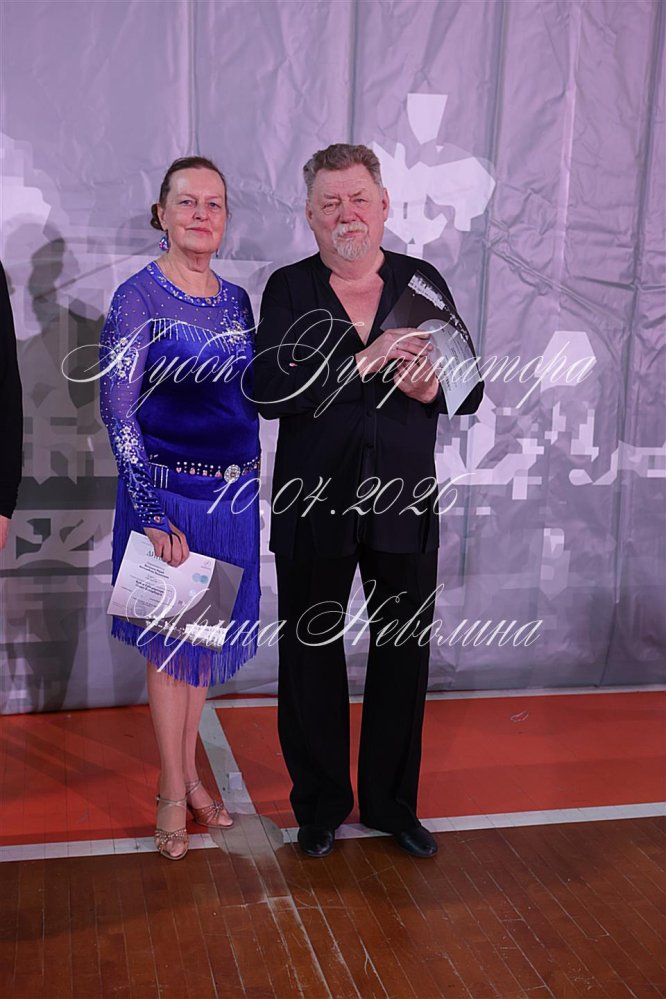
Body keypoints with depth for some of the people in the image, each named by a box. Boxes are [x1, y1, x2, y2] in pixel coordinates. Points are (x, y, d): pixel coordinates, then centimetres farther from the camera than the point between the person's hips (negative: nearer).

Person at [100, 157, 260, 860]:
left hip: (234, 494, 5)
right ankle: (172, 794, 22)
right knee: (170, 642, 5)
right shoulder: (138, 298, -9)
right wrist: (151, 512, -18)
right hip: (168, 491, -5)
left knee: (206, 637, 15)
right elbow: (117, 412, -13)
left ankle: (189, 775, 32)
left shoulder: (236, 299, 8)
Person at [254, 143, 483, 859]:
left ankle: (393, 803, 31)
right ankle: (319, 804, 30)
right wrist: (364, 362, -24)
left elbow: (472, 390, 6)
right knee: (312, 656, 10)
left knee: (403, 655, 10)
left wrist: (433, 388, -17)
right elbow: (269, 391, -17)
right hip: (313, 505, -1)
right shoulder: (289, 289, -2)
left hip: (404, 505, 2)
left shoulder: (423, 282, 5)